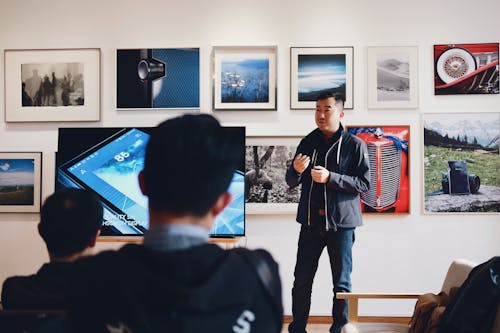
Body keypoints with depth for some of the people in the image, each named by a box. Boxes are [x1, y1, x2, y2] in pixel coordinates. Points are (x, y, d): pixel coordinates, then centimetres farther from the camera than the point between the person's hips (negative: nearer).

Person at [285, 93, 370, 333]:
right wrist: (296, 170, -13)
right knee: (302, 280, 6)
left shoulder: (354, 145, -3)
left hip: (341, 222, -3)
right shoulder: (308, 142, 7)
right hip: (311, 222, 3)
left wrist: (330, 177, -19)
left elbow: (364, 183, -8)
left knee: (341, 283, 8)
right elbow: (291, 182, 11)